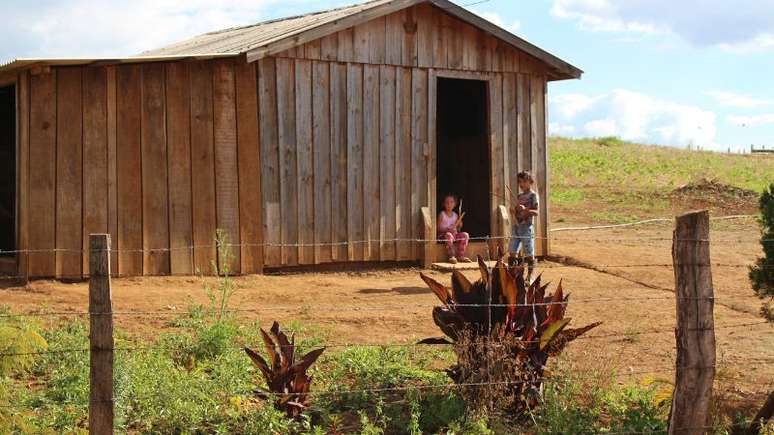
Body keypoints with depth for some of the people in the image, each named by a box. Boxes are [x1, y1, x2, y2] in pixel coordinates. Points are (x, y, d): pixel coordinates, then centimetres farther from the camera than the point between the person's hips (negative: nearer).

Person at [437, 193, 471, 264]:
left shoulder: (455, 215, 13)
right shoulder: (442, 214, -2)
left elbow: (457, 229, 16)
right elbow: (439, 228, -10)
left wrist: (459, 226, -6)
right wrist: (447, 229, -25)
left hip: (455, 234, 6)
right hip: (443, 234, -6)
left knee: (465, 235, -16)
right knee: (449, 235, -38)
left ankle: (460, 256, -15)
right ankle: (451, 256, -37)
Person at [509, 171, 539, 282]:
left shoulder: (533, 195, -3)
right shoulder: (519, 196, 16)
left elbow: (536, 212, -11)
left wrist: (525, 209, -27)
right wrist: (513, 211, 0)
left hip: (527, 227, -6)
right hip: (516, 226, 6)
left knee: (529, 254, 0)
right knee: (512, 252, 3)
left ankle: (529, 277, 6)